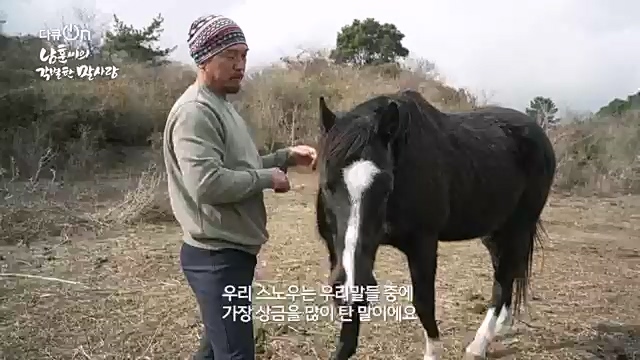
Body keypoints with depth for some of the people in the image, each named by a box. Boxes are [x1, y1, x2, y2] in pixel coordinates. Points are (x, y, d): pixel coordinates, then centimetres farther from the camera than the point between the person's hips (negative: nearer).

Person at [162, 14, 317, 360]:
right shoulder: (195, 111, -18)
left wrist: (286, 156, 9)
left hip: (232, 250, 10)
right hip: (217, 256, -10)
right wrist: (268, 178, -18)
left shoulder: (222, 106, 14)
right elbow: (207, 183, -31)